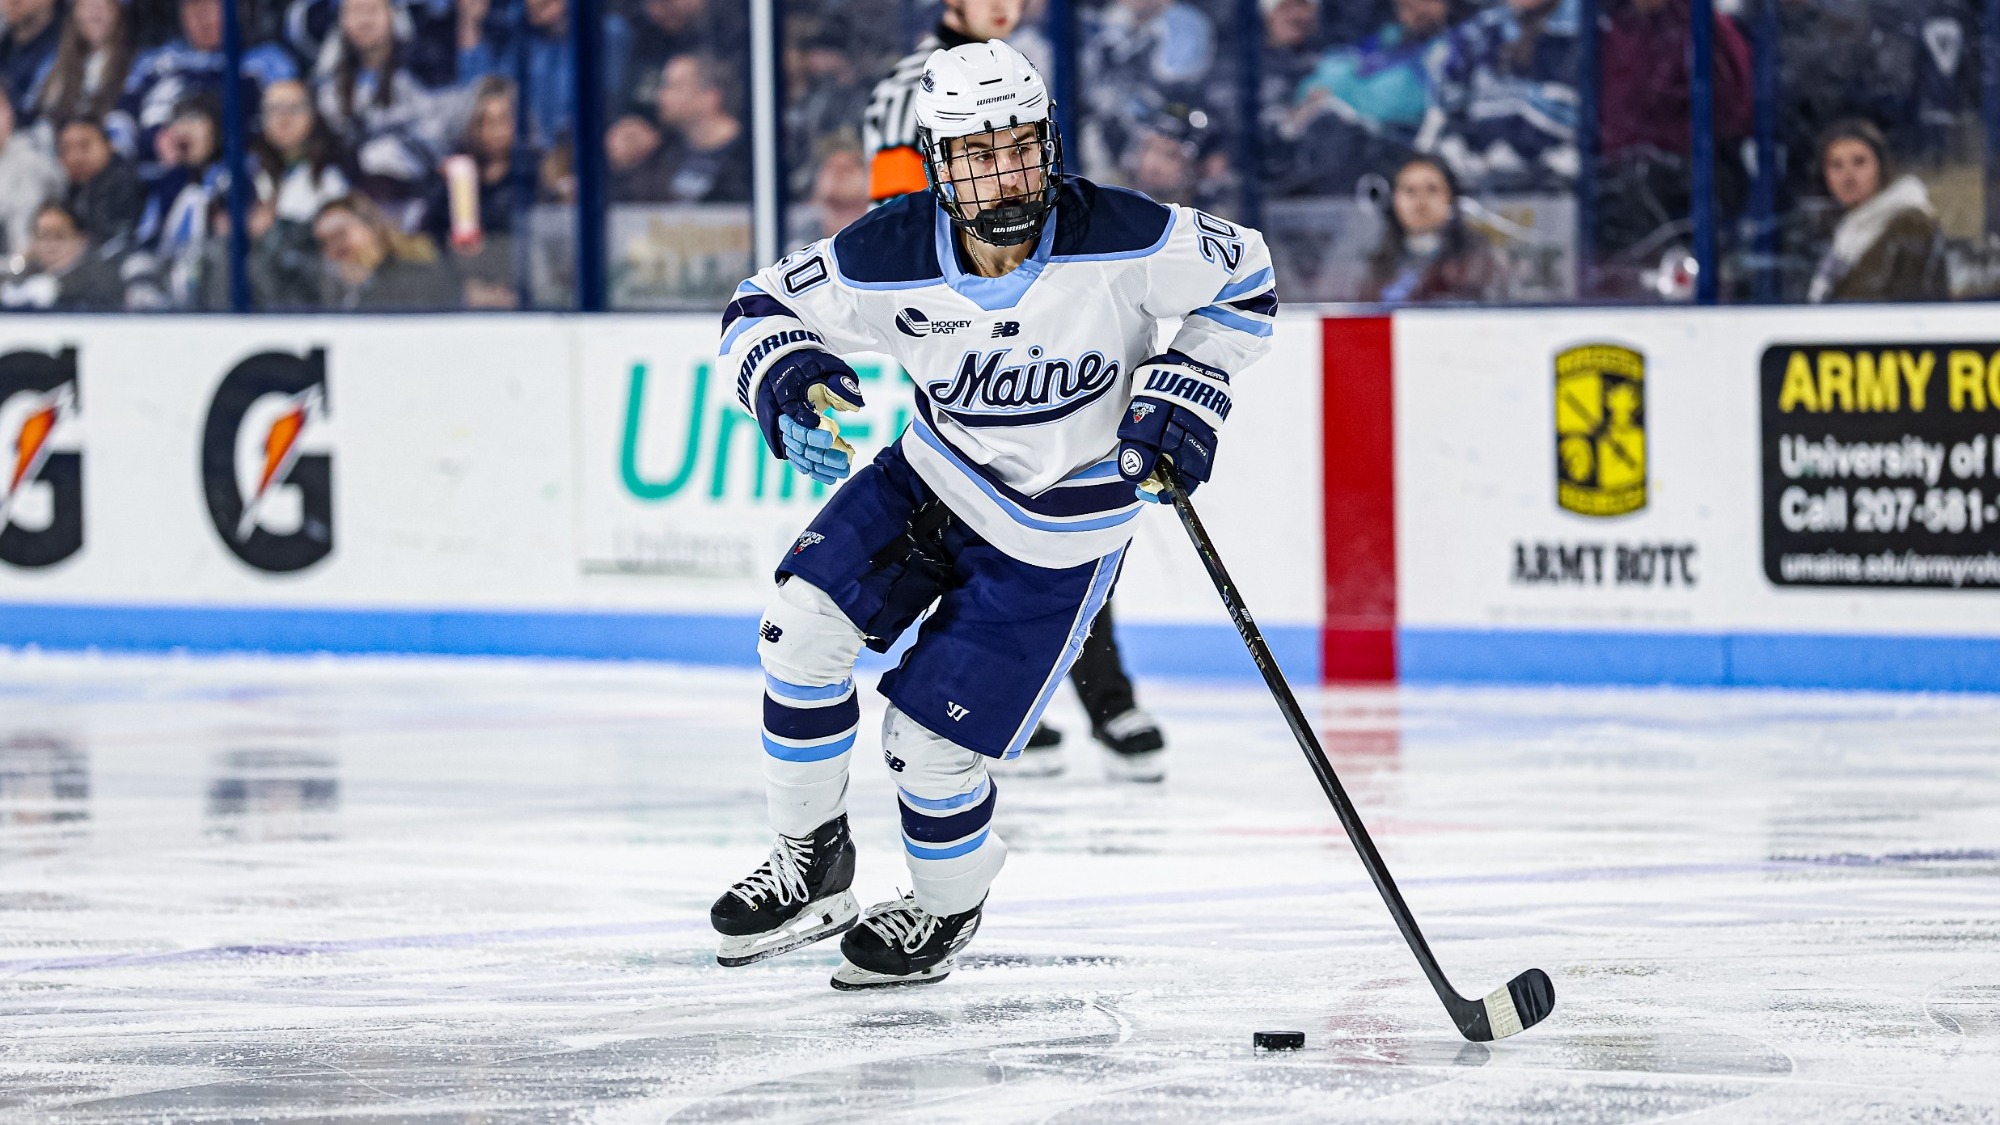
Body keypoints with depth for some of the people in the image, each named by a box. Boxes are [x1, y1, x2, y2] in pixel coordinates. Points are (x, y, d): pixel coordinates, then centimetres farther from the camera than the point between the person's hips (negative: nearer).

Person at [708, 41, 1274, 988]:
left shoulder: (1122, 242, -27)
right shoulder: (889, 261, -21)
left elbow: (1240, 276, -8)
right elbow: (764, 305, -7)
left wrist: (1189, 392, -16)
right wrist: (783, 377, -29)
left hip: (1055, 536, -3)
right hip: (933, 478, 3)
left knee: (926, 742, -6)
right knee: (803, 625, -15)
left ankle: (948, 905, 28)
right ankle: (813, 865, 6)